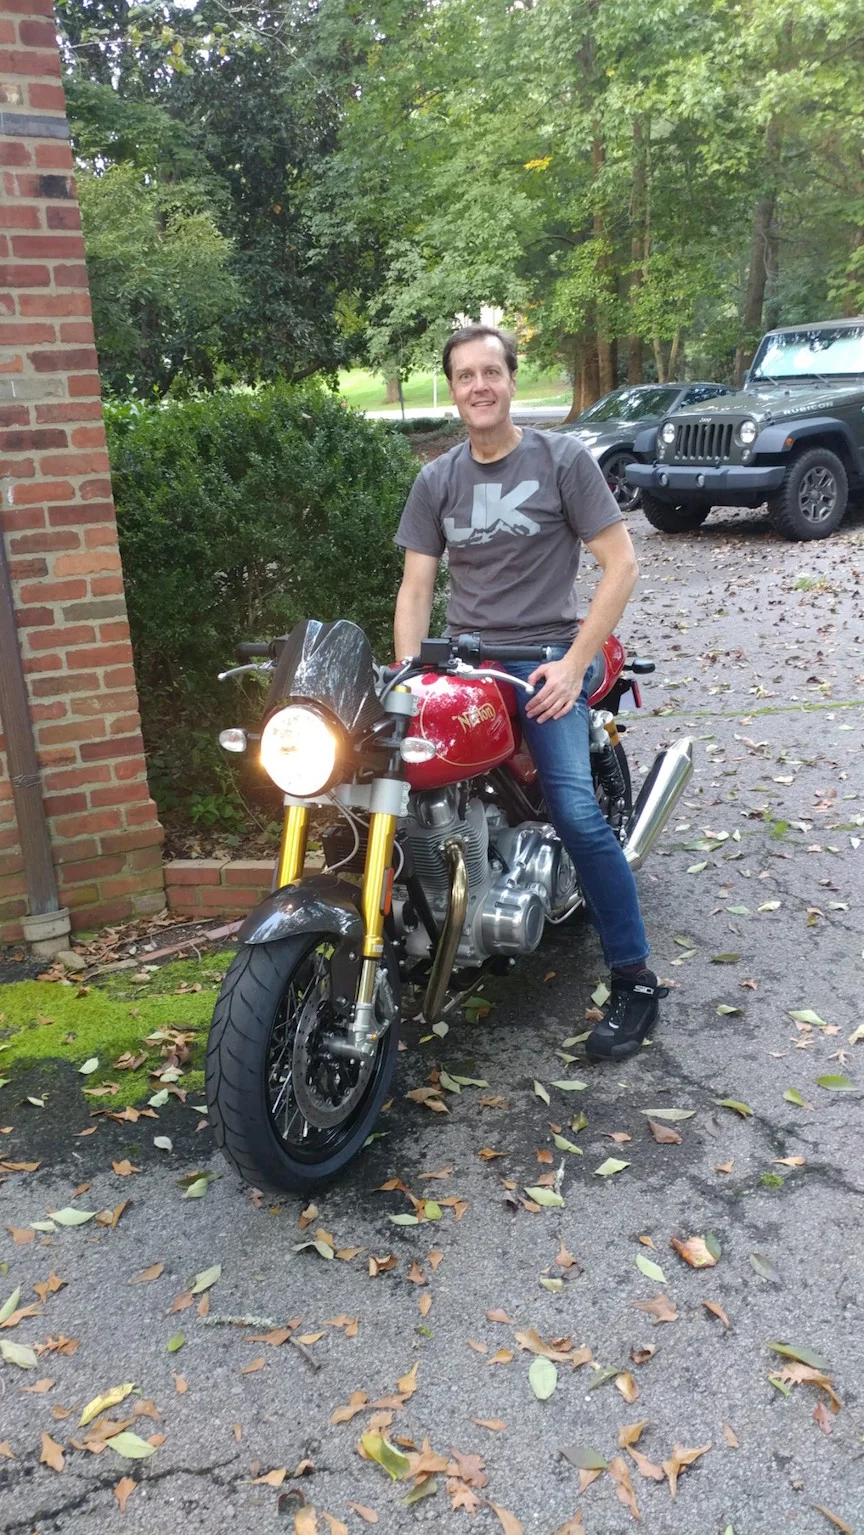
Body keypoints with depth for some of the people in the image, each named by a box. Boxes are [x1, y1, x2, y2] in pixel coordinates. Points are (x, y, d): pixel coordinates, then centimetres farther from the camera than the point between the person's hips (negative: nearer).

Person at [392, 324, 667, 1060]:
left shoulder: (563, 458, 1)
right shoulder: (436, 481, 13)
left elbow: (621, 562, -3)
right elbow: (416, 586, 10)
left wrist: (574, 662, -12)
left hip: (544, 654, -5)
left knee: (575, 813, -22)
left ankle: (635, 979, -8)